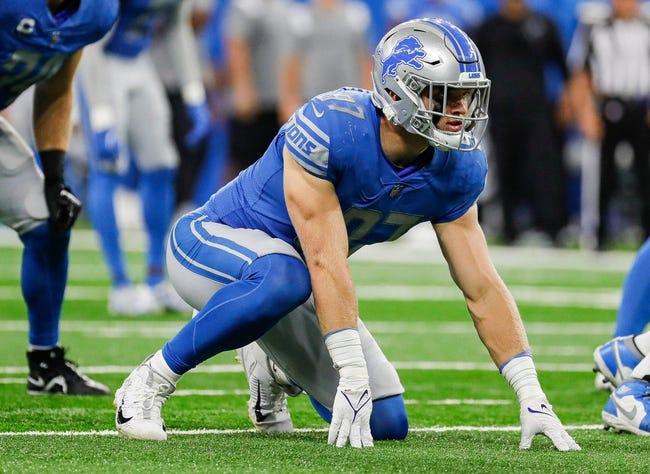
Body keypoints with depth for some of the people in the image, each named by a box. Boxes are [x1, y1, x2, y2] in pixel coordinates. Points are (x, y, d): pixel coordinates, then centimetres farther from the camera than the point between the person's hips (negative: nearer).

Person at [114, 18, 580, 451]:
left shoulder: (456, 168, -13)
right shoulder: (328, 128, -33)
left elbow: (482, 289, -10)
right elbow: (326, 264, -35)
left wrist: (532, 397, -16)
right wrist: (353, 375, -38)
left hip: (292, 283, 7)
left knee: (386, 422, -3)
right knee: (284, 277, -42)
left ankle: (275, 368, 26)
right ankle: (152, 381, -22)